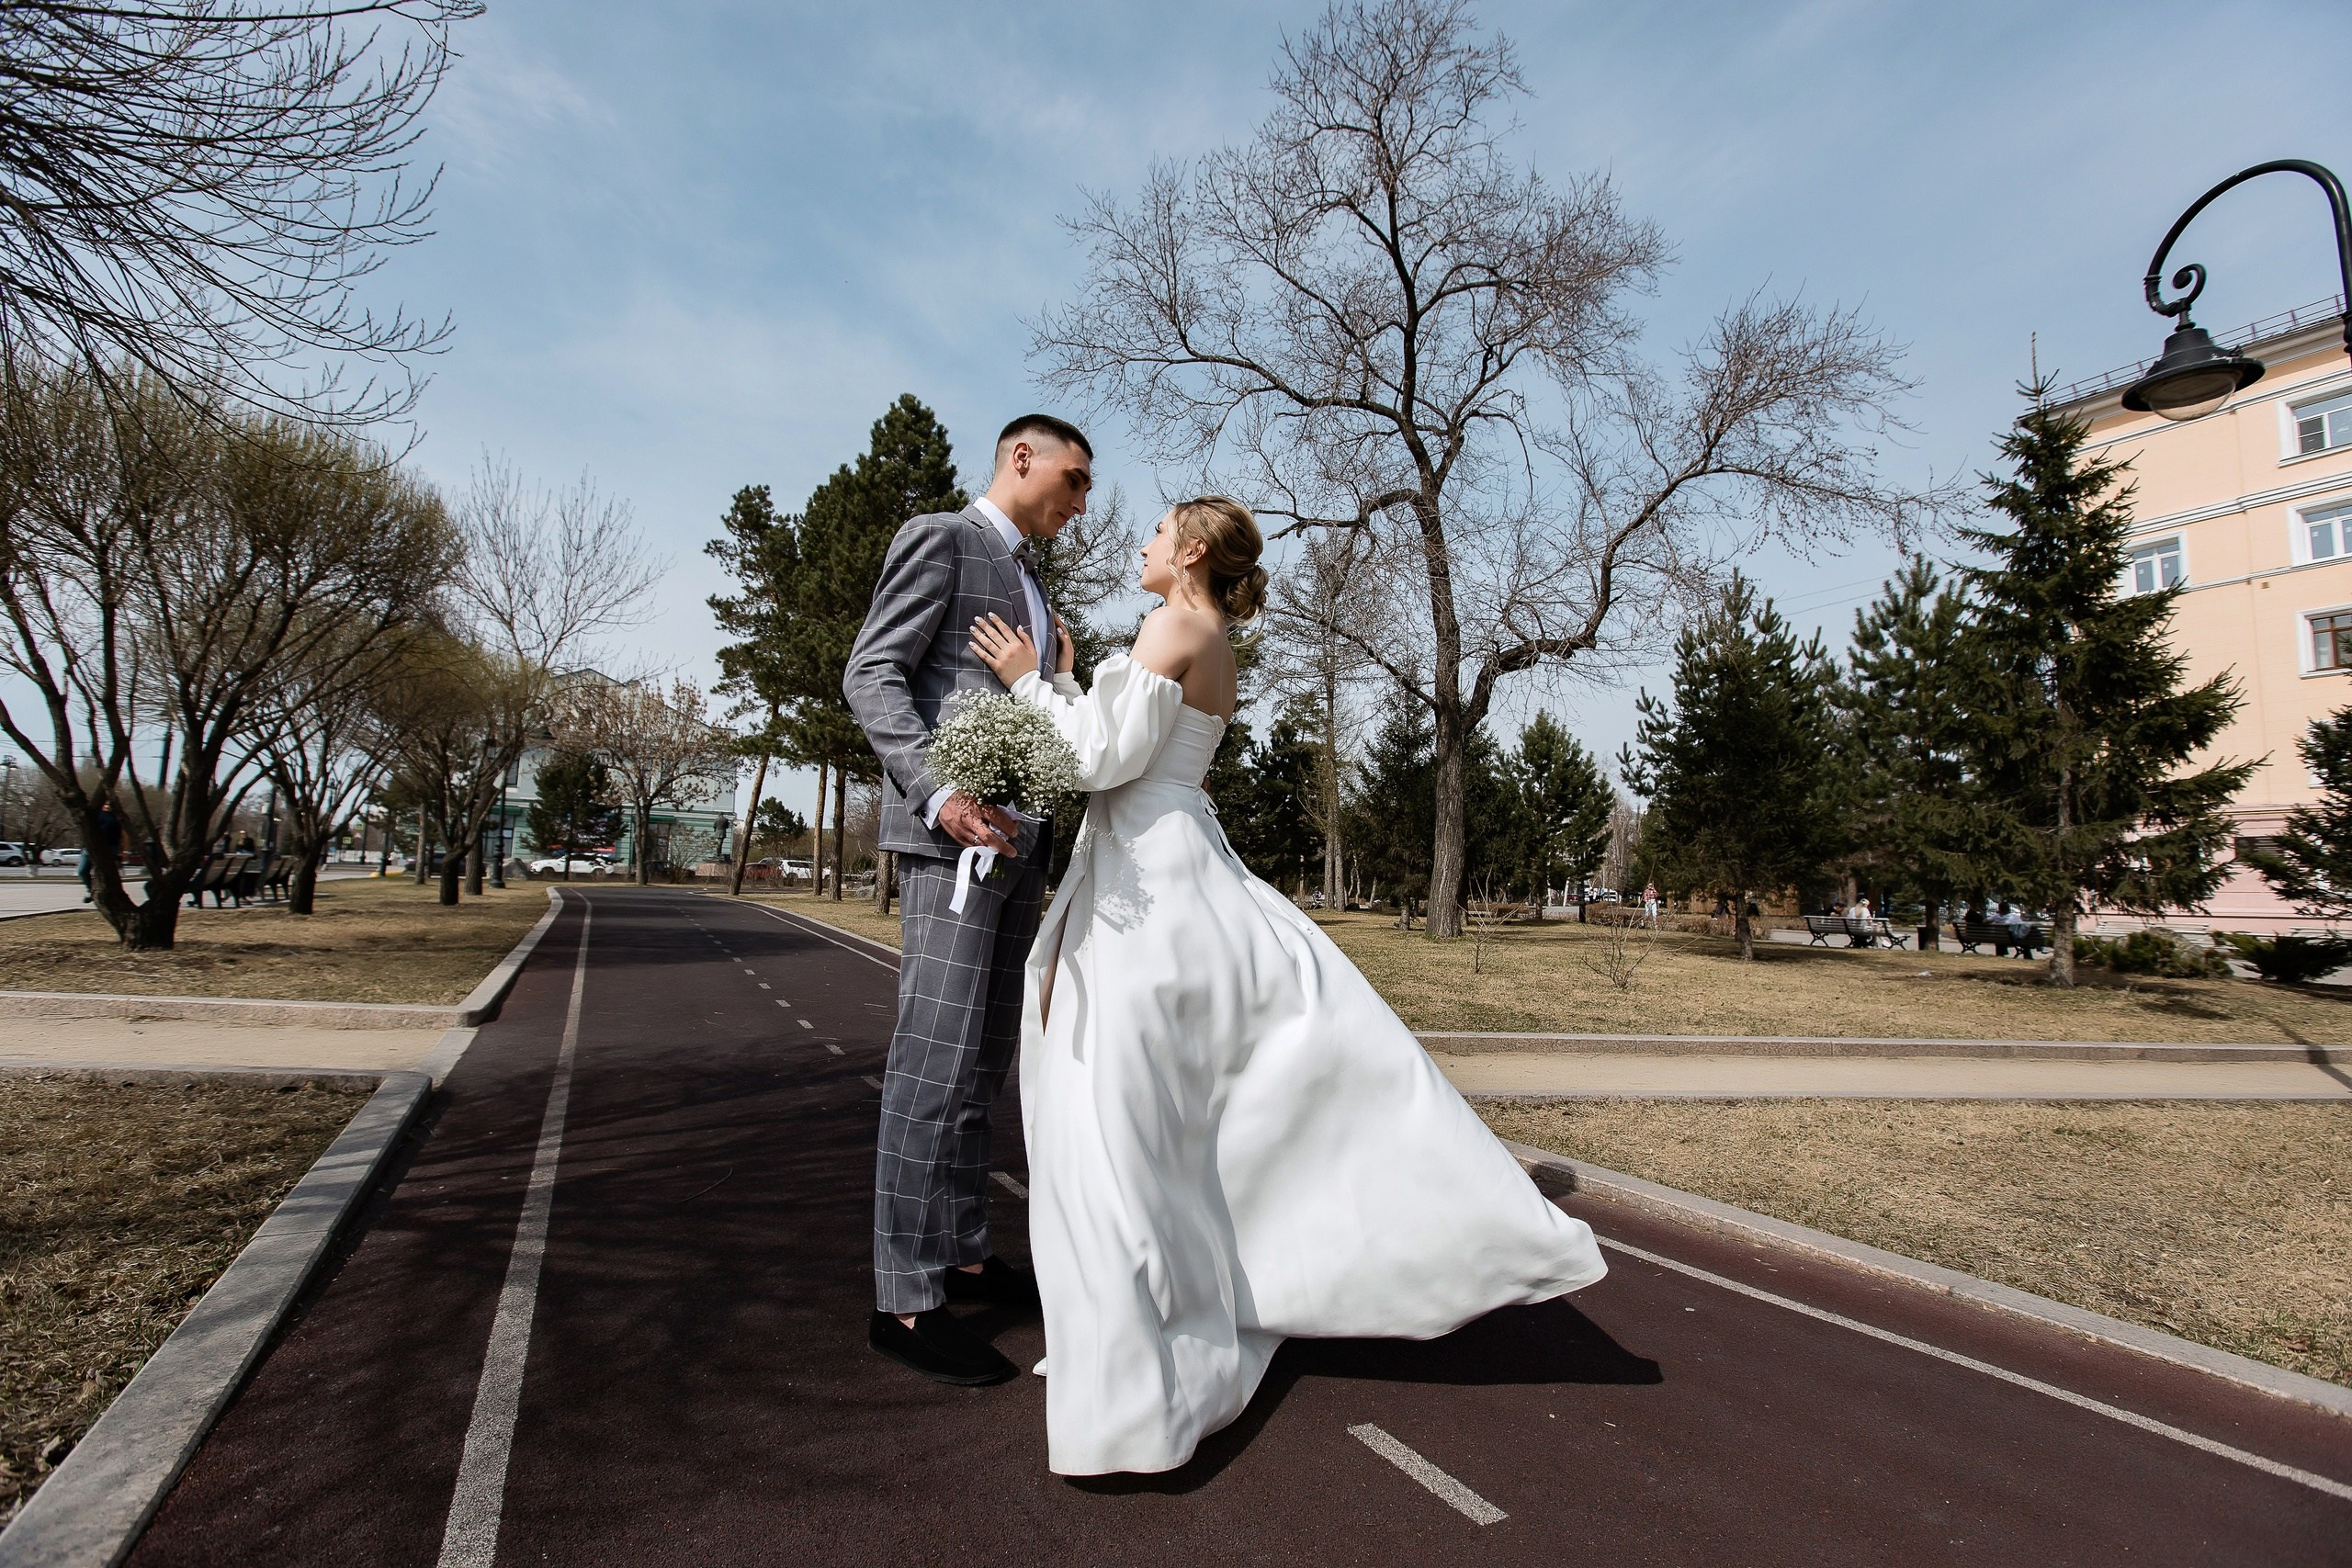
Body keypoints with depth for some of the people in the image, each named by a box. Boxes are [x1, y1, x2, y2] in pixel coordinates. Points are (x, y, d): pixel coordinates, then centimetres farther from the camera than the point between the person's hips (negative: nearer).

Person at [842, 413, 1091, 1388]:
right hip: (951, 832, -9)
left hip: (1018, 840, 9)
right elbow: (872, 675, -11)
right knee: (936, 1061, -8)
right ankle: (905, 1300, 1)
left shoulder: (1028, 584, 26)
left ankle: (963, 1254, 24)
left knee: (984, 1060, 13)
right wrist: (940, 793, -23)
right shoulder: (938, 538, 0)